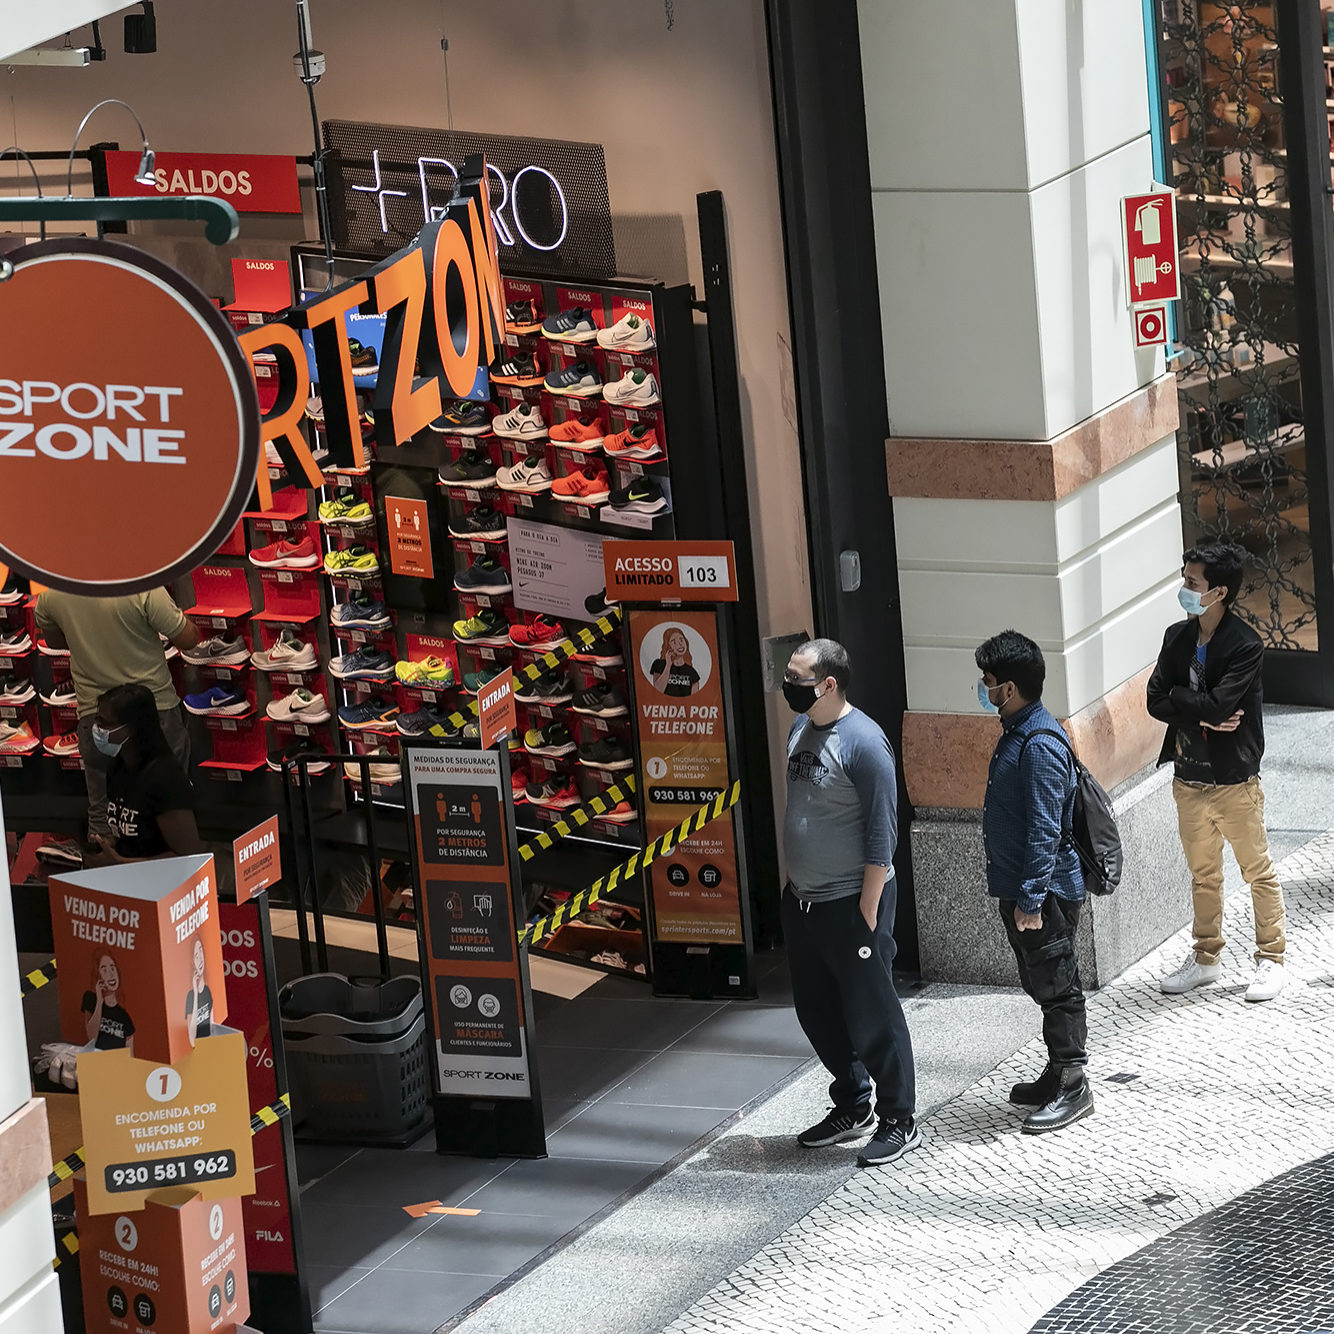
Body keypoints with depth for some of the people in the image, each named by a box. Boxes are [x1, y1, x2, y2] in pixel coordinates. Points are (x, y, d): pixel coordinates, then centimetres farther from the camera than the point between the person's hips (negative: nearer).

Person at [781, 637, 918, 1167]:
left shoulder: (862, 742, -19)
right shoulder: (800, 729, 7)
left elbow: (881, 834, -18)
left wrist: (867, 911, -18)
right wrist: (793, 884, 18)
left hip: (851, 903, -9)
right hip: (801, 899, 9)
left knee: (872, 1016, 0)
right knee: (818, 1012, 17)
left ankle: (898, 1122, 10)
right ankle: (853, 1107, 32)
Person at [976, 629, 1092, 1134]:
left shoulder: (1041, 746, -22)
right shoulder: (1016, 732, 9)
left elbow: (1045, 831, -24)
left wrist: (1030, 899, -24)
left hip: (1045, 893, -10)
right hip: (1019, 888, 10)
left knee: (1056, 988, -1)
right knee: (1041, 986, 17)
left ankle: (1072, 1088, 6)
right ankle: (1058, 1075, 27)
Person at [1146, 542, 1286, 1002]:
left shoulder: (1245, 645, -18)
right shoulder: (1177, 637, 2)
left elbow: (1216, 706, -26)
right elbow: (1155, 701, -2)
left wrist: (1178, 697, -11)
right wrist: (1202, 716, -16)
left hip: (1234, 779, -6)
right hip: (1189, 778, 6)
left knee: (1258, 871, 6)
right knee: (1202, 874, 18)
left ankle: (1271, 959, 16)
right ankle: (1206, 958, 29)